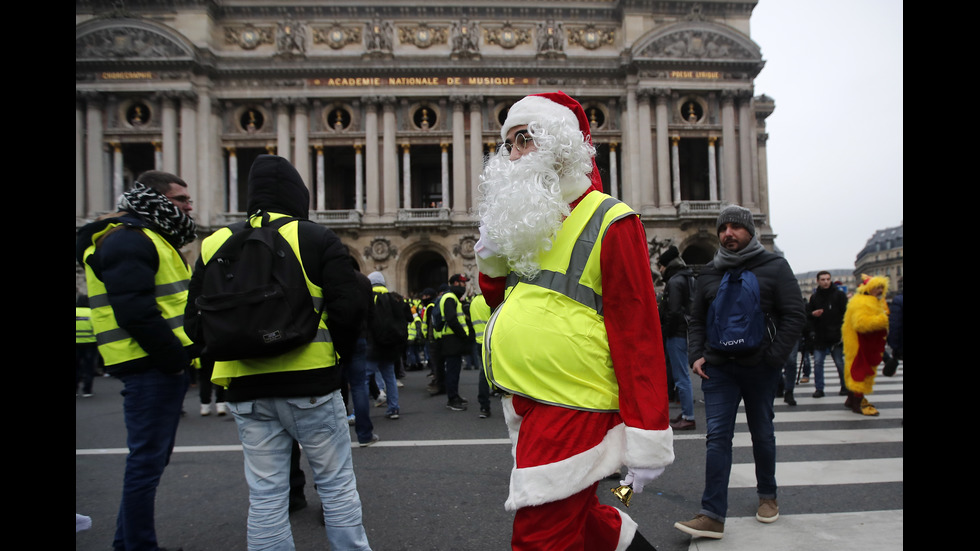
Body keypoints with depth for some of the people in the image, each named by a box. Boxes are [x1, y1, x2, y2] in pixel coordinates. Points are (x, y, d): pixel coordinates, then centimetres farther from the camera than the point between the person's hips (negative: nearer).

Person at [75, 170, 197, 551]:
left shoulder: (152, 240, 21)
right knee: (147, 460, -3)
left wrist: (182, 355, 12)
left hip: (165, 367, 11)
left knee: (153, 458, 18)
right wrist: (174, 357, -18)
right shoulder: (128, 241, -13)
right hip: (150, 367, -11)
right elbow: (135, 312, -24)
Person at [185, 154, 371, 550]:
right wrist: (338, 352, 6)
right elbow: (348, 307, -10)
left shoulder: (215, 245, 8)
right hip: (309, 382, -3)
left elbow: (196, 318, 10)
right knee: (336, 483, 10)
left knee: (265, 495, 11)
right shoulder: (316, 239, -4)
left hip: (246, 388, 4)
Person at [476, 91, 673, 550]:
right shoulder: (530, 221, 15)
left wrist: (647, 439, -16)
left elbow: (638, 334, -14)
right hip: (528, 407, 8)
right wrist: (492, 258, 1)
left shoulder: (610, 223, -9)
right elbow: (504, 305, 21)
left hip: (572, 411, -8)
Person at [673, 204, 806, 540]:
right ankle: (713, 515, -7)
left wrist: (773, 356, -12)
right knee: (717, 436, -6)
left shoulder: (774, 266, 1)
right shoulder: (709, 273, 10)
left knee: (762, 433, 15)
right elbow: (696, 320, 15)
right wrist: (696, 355, 1)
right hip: (718, 367, 2)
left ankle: (767, 496, 36)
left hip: (760, 367, -1)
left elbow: (795, 315, -3)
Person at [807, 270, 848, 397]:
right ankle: (819, 389, 7)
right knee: (817, 362, -1)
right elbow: (808, 314, 14)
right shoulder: (814, 297, 8)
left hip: (836, 336, -3)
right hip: (819, 337, 3)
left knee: (840, 363, 6)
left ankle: (845, 387, 23)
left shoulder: (839, 295, -1)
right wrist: (813, 314, -10)